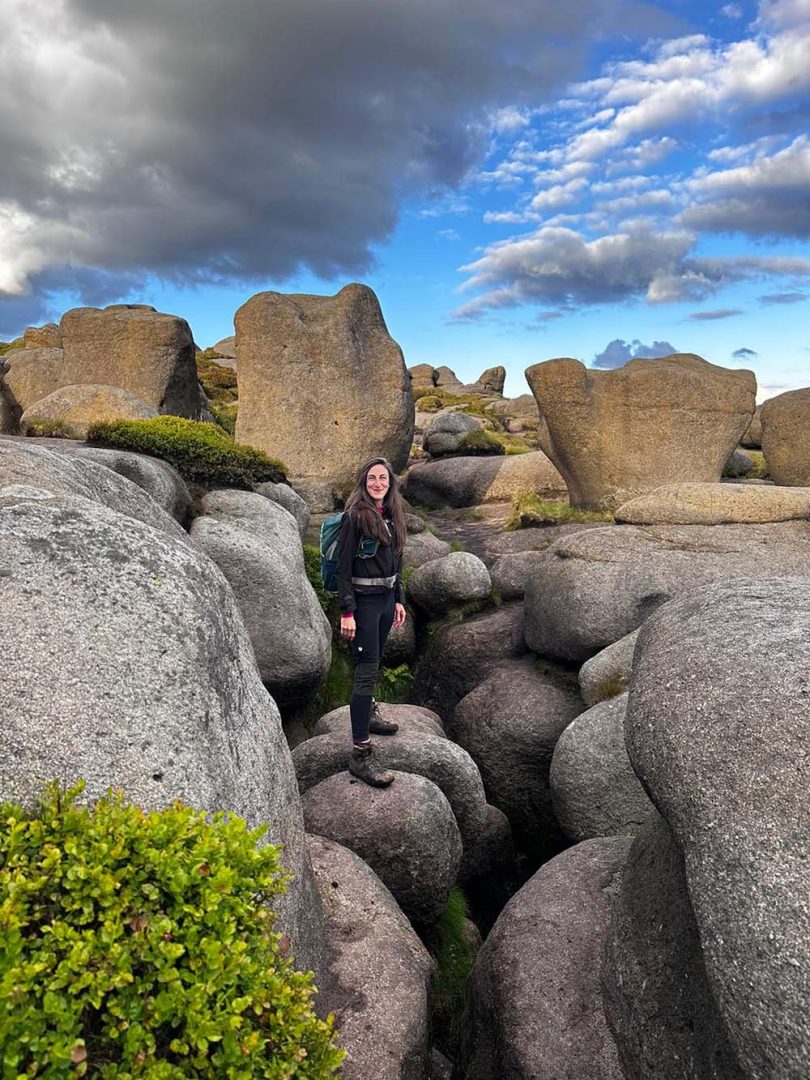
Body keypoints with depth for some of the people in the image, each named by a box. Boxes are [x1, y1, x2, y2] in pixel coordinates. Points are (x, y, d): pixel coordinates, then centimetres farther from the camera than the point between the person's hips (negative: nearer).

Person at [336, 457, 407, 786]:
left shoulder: (391, 515, 10)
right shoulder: (355, 516, -12)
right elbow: (343, 568, -15)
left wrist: (399, 599, 17)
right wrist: (347, 612, -18)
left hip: (386, 598, 8)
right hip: (363, 600, -7)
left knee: (373, 662, 22)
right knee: (367, 671, -10)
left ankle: (368, 713, 44)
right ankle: (360, 754, -8)